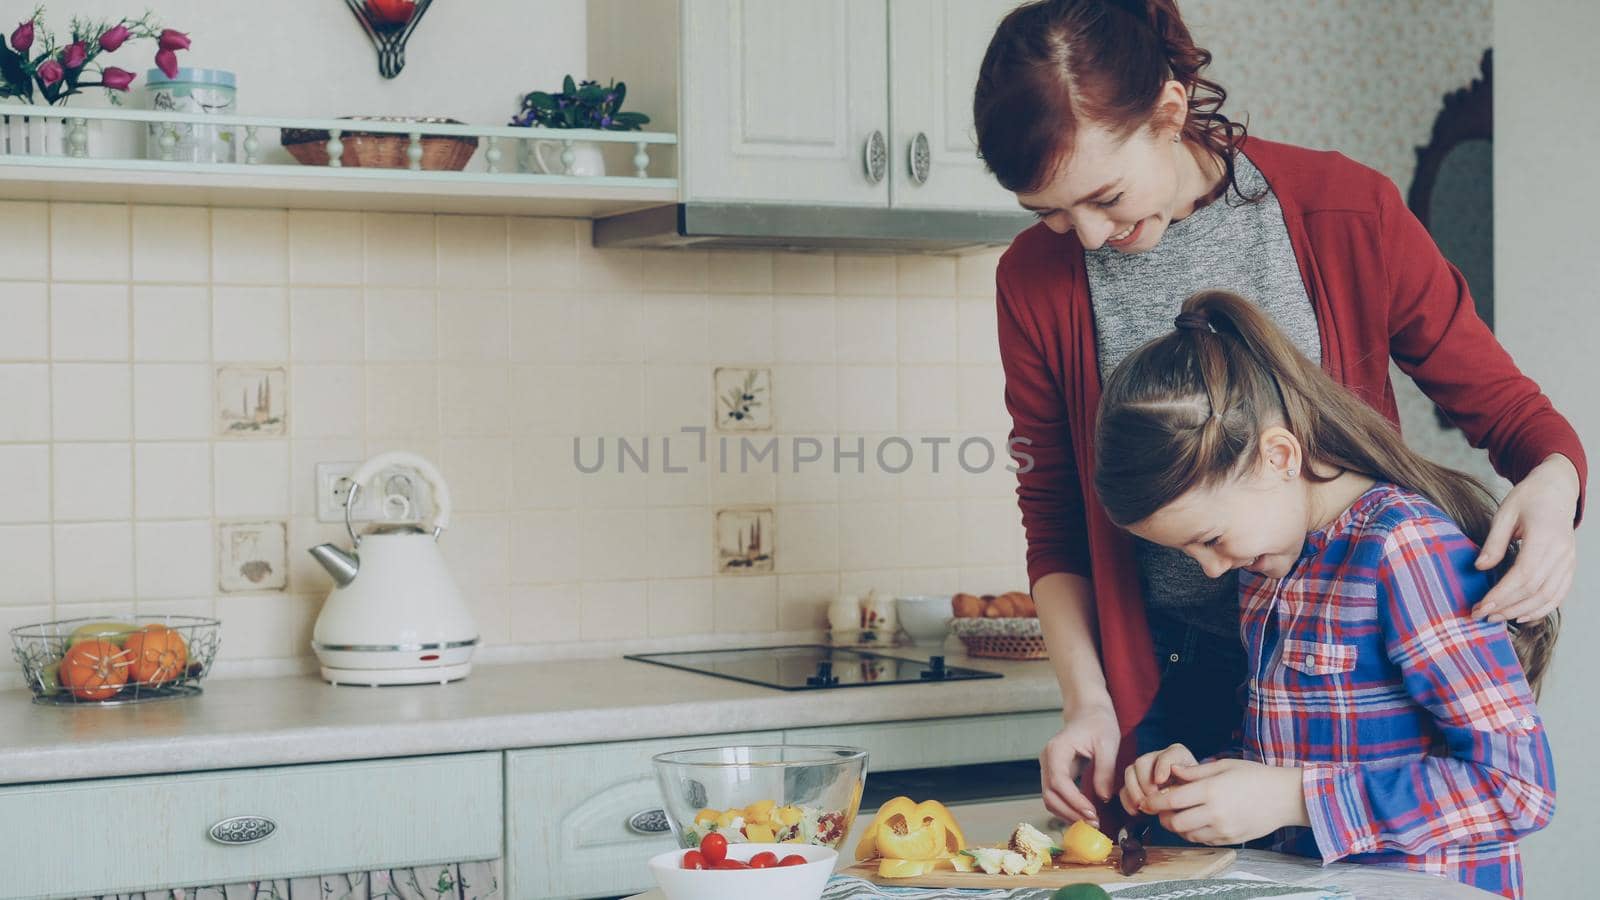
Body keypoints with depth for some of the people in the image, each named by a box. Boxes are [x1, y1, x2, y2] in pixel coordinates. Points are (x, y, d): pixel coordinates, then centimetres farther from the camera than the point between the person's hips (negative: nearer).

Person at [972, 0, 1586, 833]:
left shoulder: (1345, 211, -9)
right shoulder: (1035, 281, -3)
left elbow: (1499, 399, 1)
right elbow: (1054, 528, 5)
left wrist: (1553, 483, -21)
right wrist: (1087, 701, -7)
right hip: (1170, 693, 1)